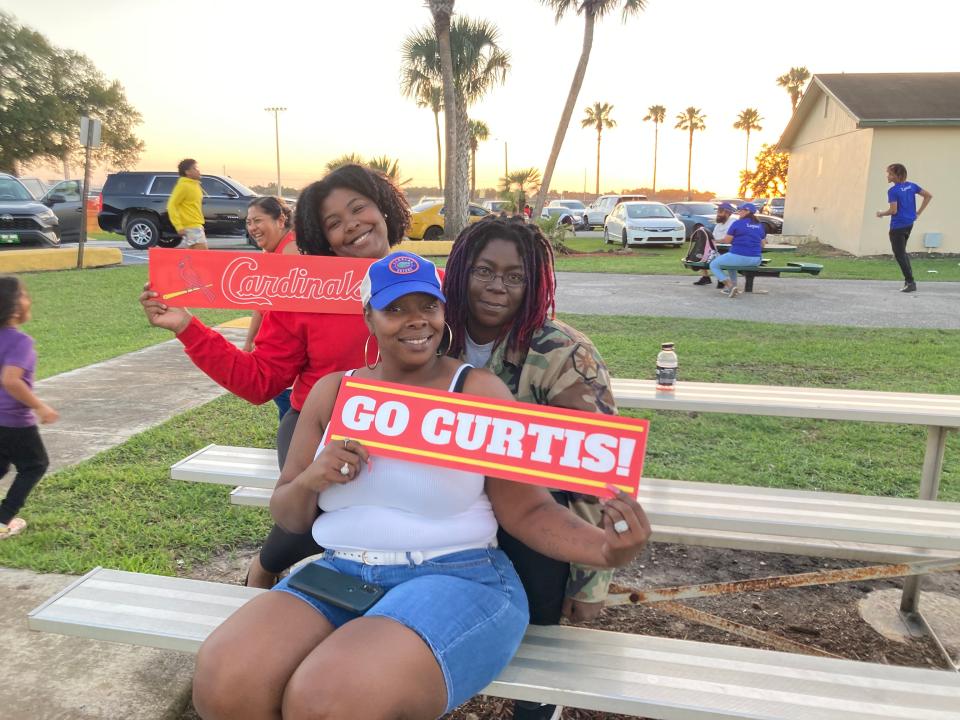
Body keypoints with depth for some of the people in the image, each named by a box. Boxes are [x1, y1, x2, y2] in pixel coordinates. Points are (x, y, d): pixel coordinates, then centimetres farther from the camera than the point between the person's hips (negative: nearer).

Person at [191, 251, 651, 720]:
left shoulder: (478, 390, -4)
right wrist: (309, 481, -9)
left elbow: (528, 511, -6)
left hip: (456, 579, -4)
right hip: (338, 574, 4)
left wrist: (602, 547, -24)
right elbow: (287, 517, 13)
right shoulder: (332, 390, 8)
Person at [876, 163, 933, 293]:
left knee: (899, 255, -1)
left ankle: (911, 282, -4)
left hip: (897, 226, -8)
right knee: (902, 252, 22)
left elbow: (893, 210, -20)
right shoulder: (912, 186, 5)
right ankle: (909, 279, 22)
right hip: (909, 224, 8)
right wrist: (919, 212, 11)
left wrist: (881, 213, -1)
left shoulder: (893, 191, -15)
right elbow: (928, 196, 7)